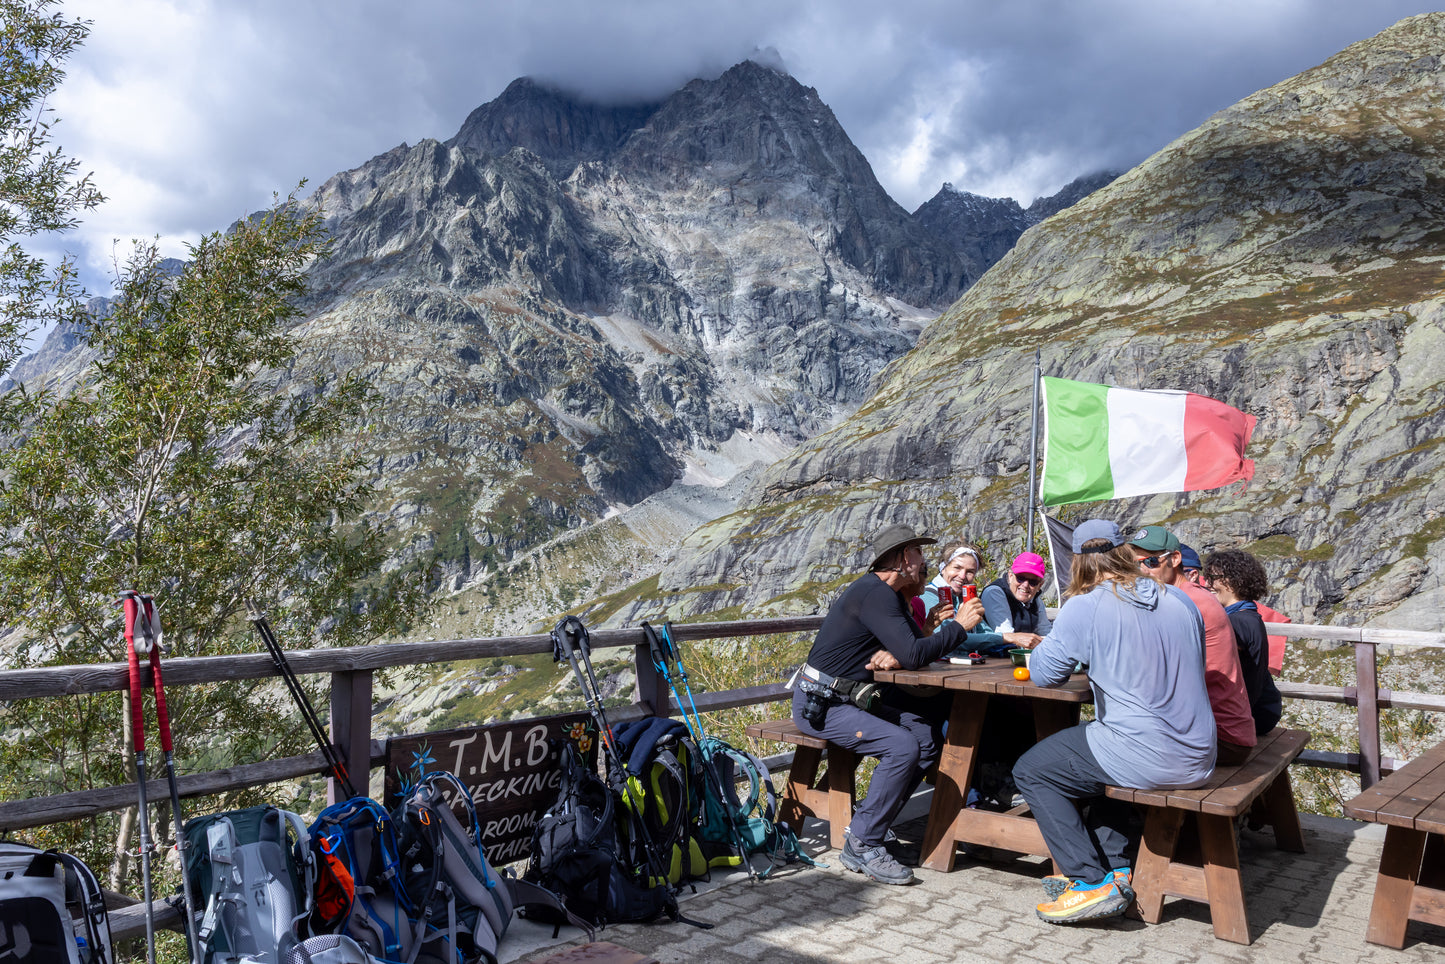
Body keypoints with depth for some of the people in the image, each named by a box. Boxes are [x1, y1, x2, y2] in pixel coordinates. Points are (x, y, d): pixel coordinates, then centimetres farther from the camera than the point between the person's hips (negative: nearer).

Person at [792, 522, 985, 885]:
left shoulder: (890, 595, 13)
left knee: (927, 735, -2)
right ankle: (861, 846, -12)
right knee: (902, 746, -24)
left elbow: (918, 647, 11)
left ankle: (871, 824, 2)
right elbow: (914, 655, -26)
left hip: (852, 699, 10)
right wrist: (958, 625, -12)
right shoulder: (874, 593, -19)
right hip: (820, 704, -10)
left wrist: (896, 656, -13)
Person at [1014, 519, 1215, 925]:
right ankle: (1113, 865, 26)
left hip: (1146, 760, -7)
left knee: (1030, 771, 10)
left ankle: (1093, 881, 6)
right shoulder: (1180, 601, 6)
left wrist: (1043, 646, 17)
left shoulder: (1085, 607, -13)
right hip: (1197, 758, 7)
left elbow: (1044, 674, -5)